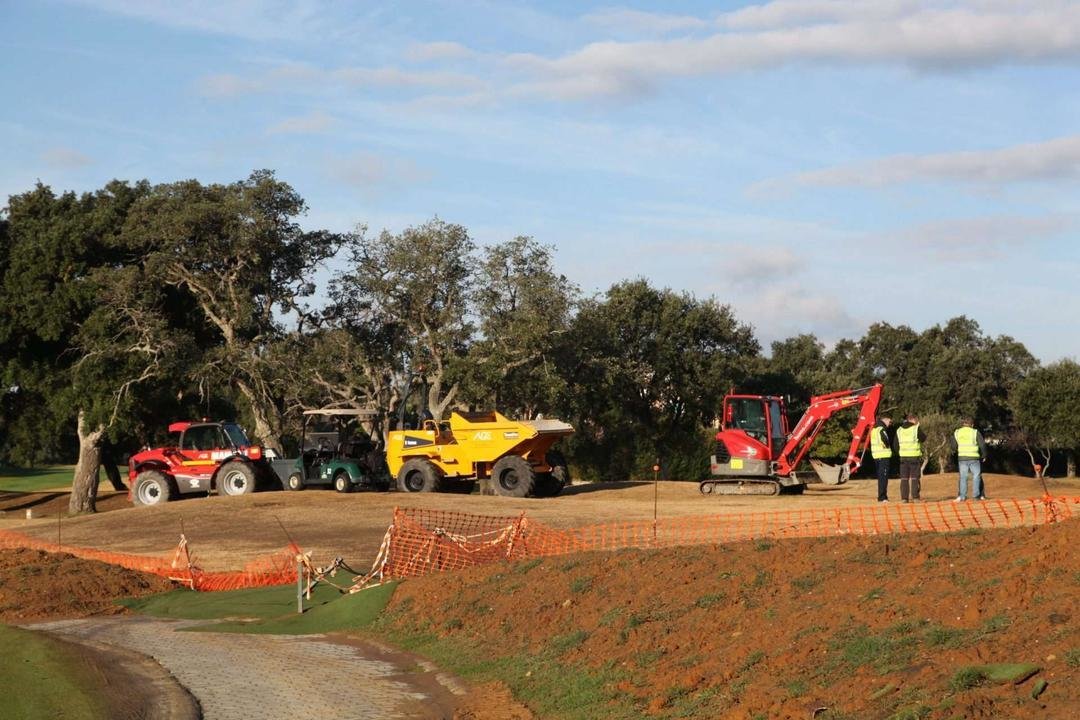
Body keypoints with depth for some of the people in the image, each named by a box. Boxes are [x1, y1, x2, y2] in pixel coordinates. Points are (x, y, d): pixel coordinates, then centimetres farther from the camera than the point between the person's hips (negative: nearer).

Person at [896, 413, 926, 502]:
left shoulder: (899, 430, 7)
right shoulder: (916, 428, -7)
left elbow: (896, 445, 9)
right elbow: (923, 439, 6)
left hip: (903, 457, 4)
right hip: (915, 456, -4)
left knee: (904, 478, 6)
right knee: (915, 477, 3)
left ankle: (904, 497, 4)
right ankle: (915, 496, 0)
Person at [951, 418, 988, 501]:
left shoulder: (956, 433, 6)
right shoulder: (975, 432, -3)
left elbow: (954, 447, 10)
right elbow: (982, 445, -4)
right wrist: (984, 456, 8)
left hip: (962, 458, 3)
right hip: (974, 458, -3)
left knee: (963, 477, 6)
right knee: (976, 476, 7)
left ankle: (961, 496, 1)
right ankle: (976, 495, 3)